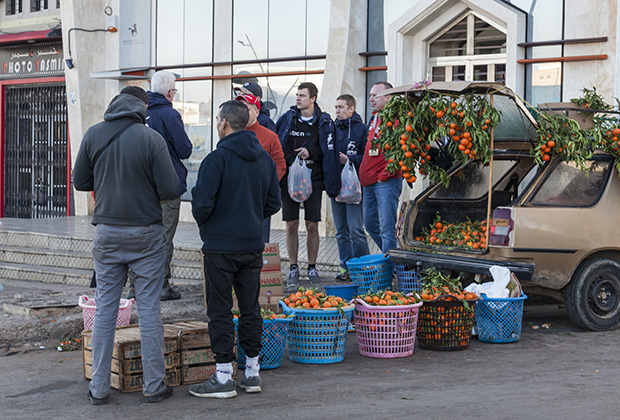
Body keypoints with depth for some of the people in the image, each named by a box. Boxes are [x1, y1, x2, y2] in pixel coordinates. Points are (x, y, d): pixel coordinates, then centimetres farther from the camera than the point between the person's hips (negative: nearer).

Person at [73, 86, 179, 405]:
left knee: (104, 309, 9)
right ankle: (154, 386, 11)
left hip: (107, 232, 3)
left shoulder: (93, 135, -1)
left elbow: (80, 182, 6)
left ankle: (99, 388, 12)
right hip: (145, 234, -3)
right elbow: (170, 190, -11)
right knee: (149, 310, 5)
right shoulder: (151, 139, -12)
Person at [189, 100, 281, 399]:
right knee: (250, 307, 12)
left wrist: (204, 222, 3)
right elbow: (273, 203, 10)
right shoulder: (264, 159, 7)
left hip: (221, 246, -6)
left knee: (220, 310, 0)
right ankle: (252, 372, 17)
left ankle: (223, 377, 3)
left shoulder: (217, 159, -15)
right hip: (253, 245, 6)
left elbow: (202, 204, -17)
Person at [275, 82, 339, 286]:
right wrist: (290, 159, -2)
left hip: (313, 178, -1)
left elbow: (329, 150, 1)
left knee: (312, 225, 2)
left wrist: (311, 152, -11)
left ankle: (312, 267, 15)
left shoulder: (324, 122, 0)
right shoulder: (288, 118, 4)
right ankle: (293, 268, 11)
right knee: (291, 225, 2)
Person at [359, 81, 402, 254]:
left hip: (386, 182, -10)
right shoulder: (374, 119, 17)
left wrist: (386, 173, -18)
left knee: (386, 227, -8)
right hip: (369, 182, 10)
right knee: (370, 224, 16)